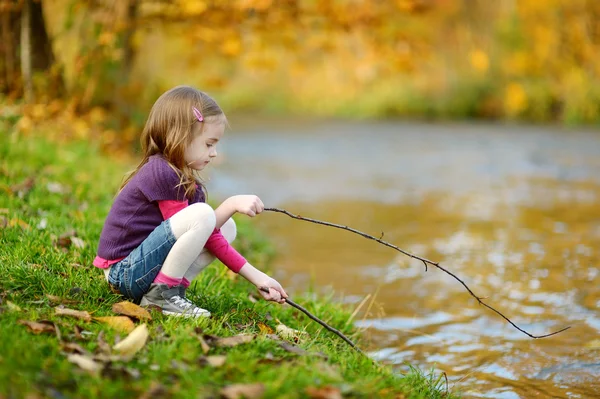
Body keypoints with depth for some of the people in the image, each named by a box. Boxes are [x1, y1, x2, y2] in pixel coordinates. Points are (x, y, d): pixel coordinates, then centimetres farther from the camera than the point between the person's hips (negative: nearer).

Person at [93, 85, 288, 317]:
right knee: (202, 215, -26)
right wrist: (232, 204, -15)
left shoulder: (190, 184, 11)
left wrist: (257, 277, 5)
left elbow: (210, 236, 10)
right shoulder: (161, 172, -17)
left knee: (227, 228, 9)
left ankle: (172, 288, -2)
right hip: (124, 271, -10)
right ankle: (161, 295, -16)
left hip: (144, 266, 10)